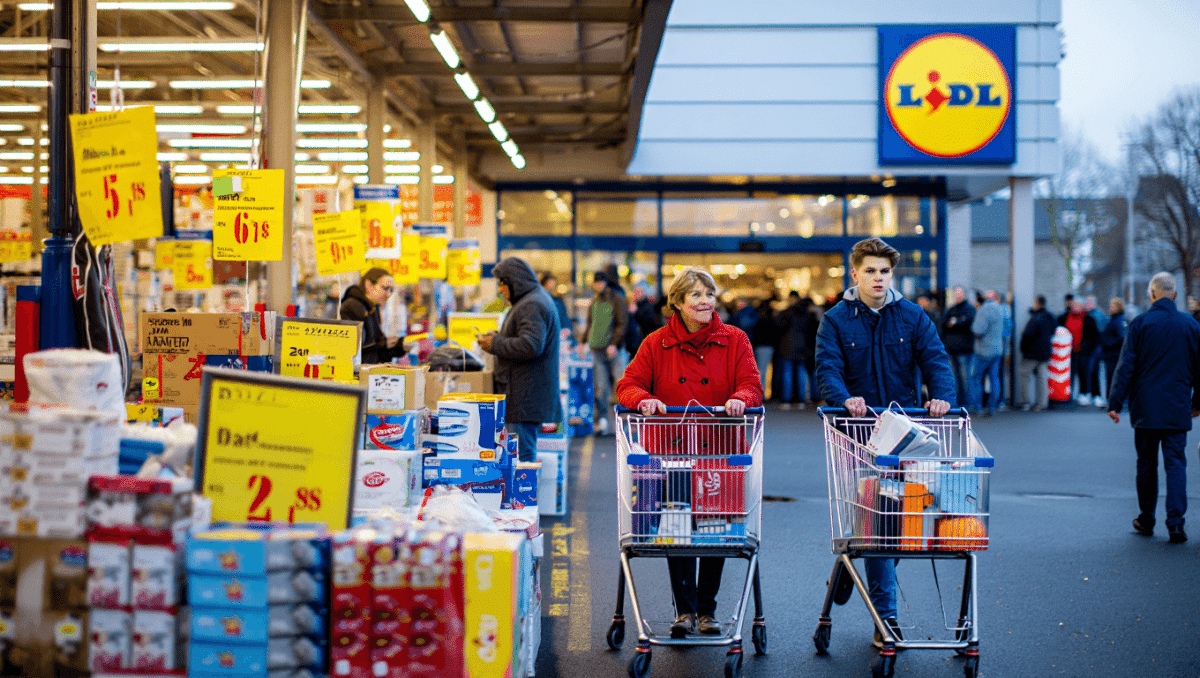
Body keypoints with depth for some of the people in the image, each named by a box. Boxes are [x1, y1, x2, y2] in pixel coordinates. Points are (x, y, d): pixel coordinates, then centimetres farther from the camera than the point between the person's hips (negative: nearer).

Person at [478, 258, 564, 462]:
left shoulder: (532, 306, -15)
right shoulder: (538, 298, 20)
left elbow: (530, 346, -26)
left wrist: (495, 344, -14)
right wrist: (498, 337, 16)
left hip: (526, 398, -11)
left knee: (523, 453, -11)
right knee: (526, 451, 11)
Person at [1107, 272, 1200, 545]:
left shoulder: (1139, 324, -6)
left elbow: (1125, 366, -7)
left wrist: (1115, 403, -3)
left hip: (1146, 408, -1)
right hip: (1178, 409, 1)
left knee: (1147, 463, 10)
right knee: (1176, 463, 0)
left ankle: (1146, 520, 20)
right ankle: (1176, 522, -11)